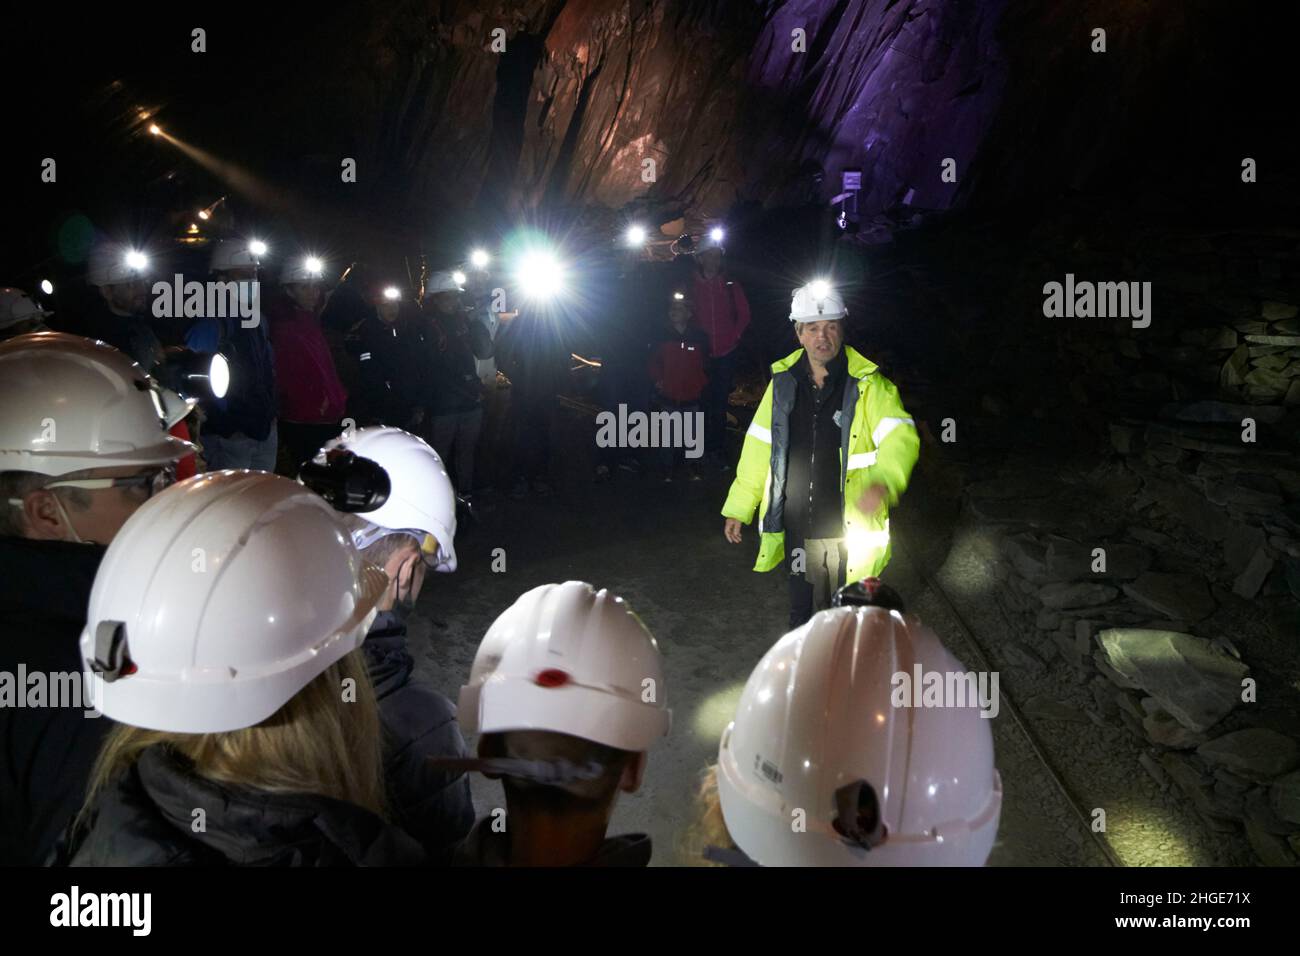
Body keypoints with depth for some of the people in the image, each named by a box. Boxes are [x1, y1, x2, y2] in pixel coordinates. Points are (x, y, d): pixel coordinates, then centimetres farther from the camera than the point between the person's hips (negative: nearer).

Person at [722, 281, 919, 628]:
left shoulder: (867, 384, -7)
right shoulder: (783, 382, 4)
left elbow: (900, 436, -17)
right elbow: (759, 447, 10)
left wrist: (883, 483, -37)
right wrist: (737, 508, 12)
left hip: (852, 530, -3)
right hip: (797, 529, 3)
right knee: (803, 615, 14)